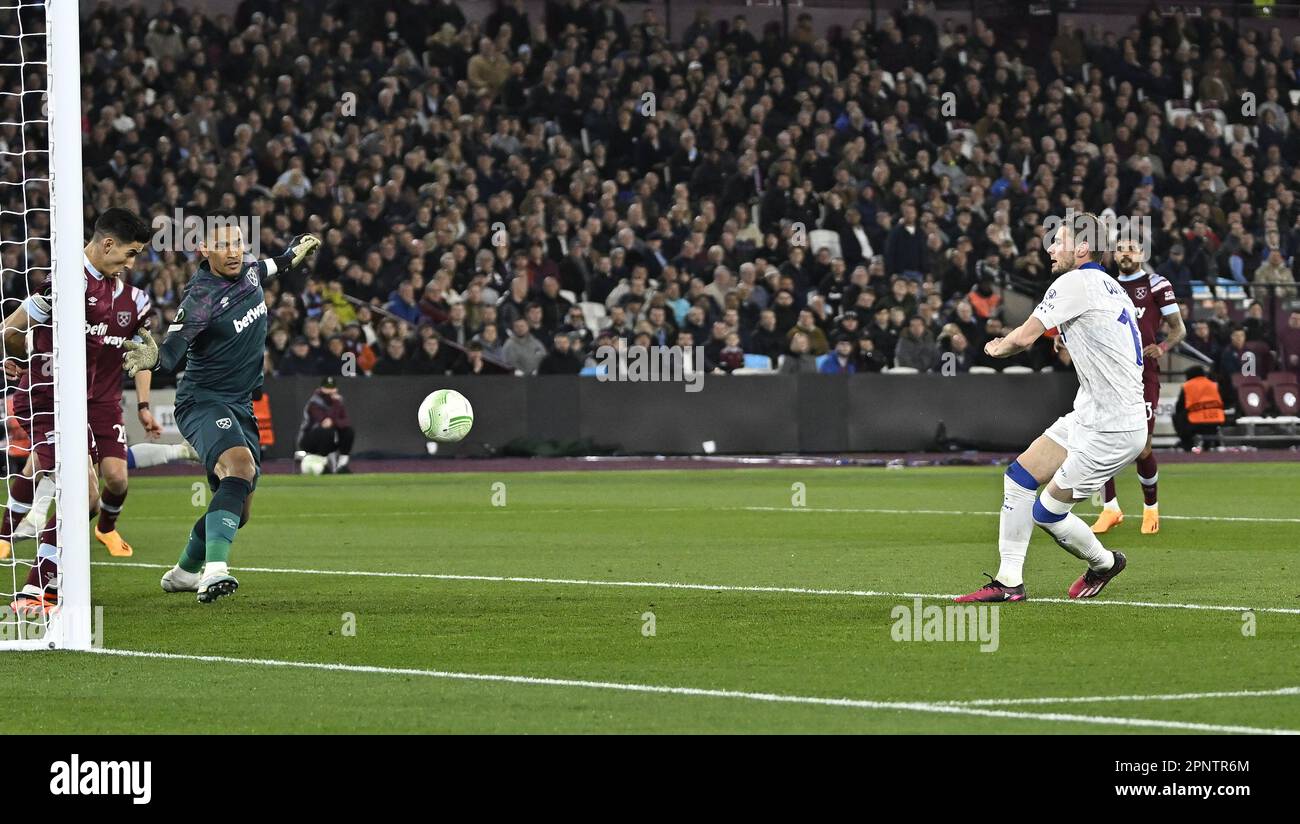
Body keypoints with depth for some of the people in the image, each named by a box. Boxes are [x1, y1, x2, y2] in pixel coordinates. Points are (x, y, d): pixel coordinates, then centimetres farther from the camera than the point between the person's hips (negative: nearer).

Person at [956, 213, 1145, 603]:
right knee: (1019, 476, 9)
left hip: (1111, 430, -10)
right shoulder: (1109, 286, 13)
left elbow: (1024, 337, -15)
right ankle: (1008, 582, 12)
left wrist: (998, 347, 7)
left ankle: (1104, 563, 25)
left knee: (1047, 513, -1)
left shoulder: (1076, 283, -16)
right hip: (1087, 416, 10)